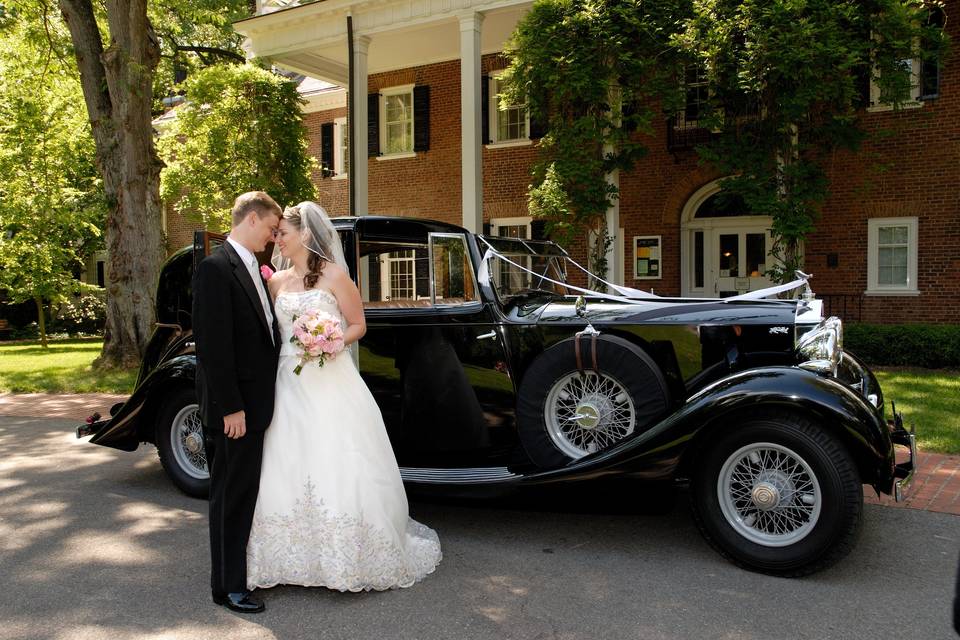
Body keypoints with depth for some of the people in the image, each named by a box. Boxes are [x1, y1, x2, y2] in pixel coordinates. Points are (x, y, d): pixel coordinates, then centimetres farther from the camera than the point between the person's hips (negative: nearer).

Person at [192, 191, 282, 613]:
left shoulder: (255, 270, 13)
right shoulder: (216, 268, -14)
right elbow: (212, 344, -19)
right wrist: (230, 406, -20)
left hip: (259, 401, 8)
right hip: (236, 406, -8)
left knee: (251, 491, 17)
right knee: (232, 495, 2)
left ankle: (252, 568, 31)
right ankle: (228, 586, 15)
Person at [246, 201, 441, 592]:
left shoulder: (333, 274, -3)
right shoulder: (277, 280, 11)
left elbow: (358, 326, -1)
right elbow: (270, 328, 17)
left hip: (330, 383, -5)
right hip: (290, 384, 5)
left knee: (338, 468, -4)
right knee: (287, 470, 5)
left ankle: (351, 558, 10)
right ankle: (299, 557, 18)